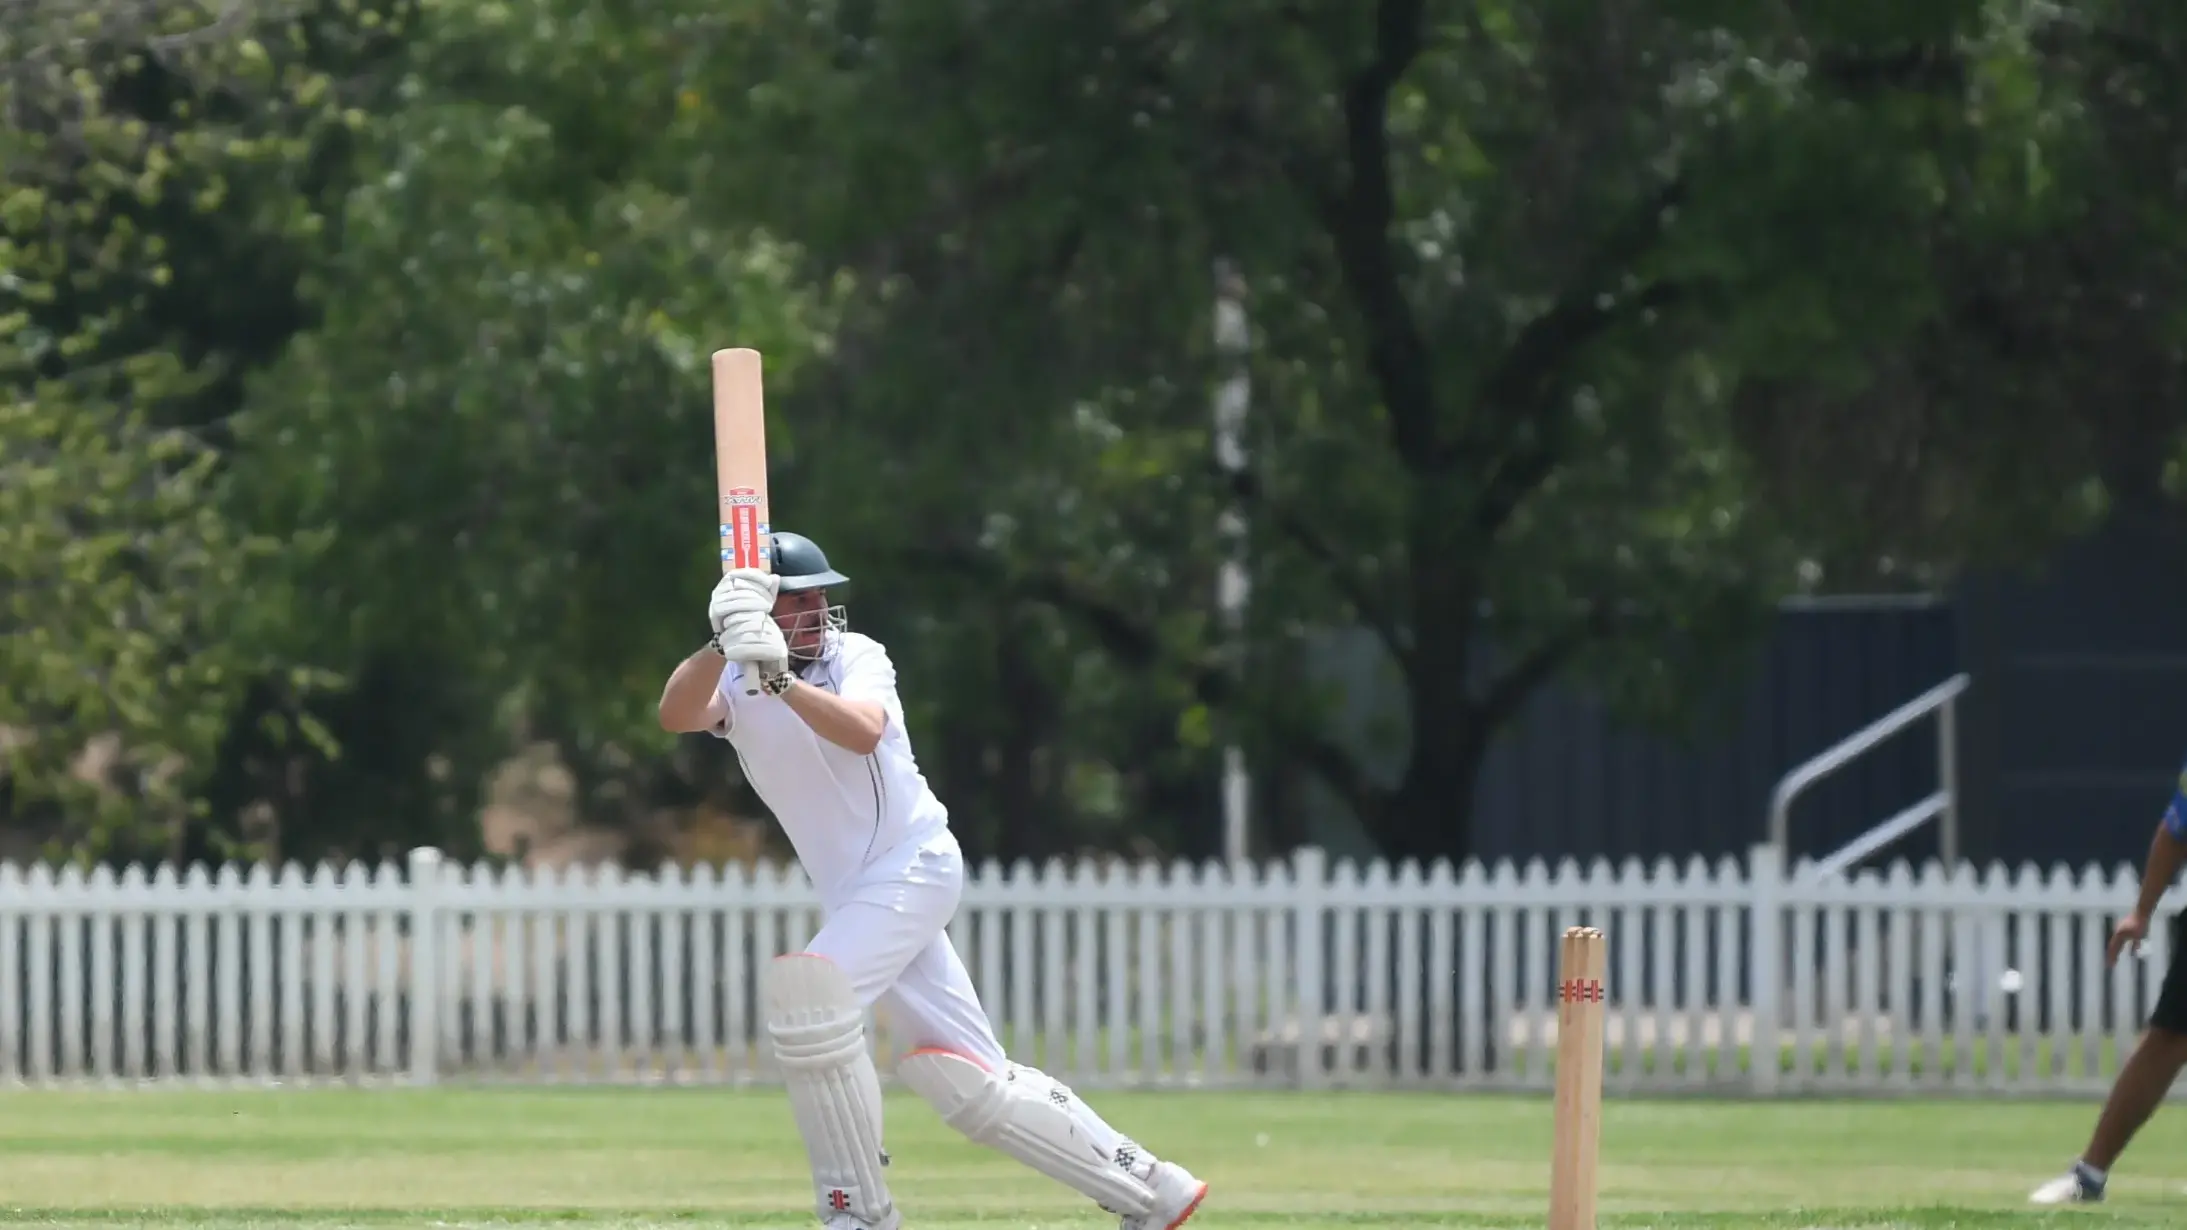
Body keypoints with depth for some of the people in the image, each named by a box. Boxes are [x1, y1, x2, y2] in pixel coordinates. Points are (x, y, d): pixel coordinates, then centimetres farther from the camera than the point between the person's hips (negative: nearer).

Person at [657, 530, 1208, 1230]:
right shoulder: (733, 681, 4)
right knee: (969, 1082, 4)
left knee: (806, 991, -25)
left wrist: (780, 680, -43)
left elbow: (862, 731, -29)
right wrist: (724, 643, -37)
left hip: (916, 863, -6)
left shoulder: (855, 656, -7)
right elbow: (676, 716, -19)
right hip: (853, 893, 6)